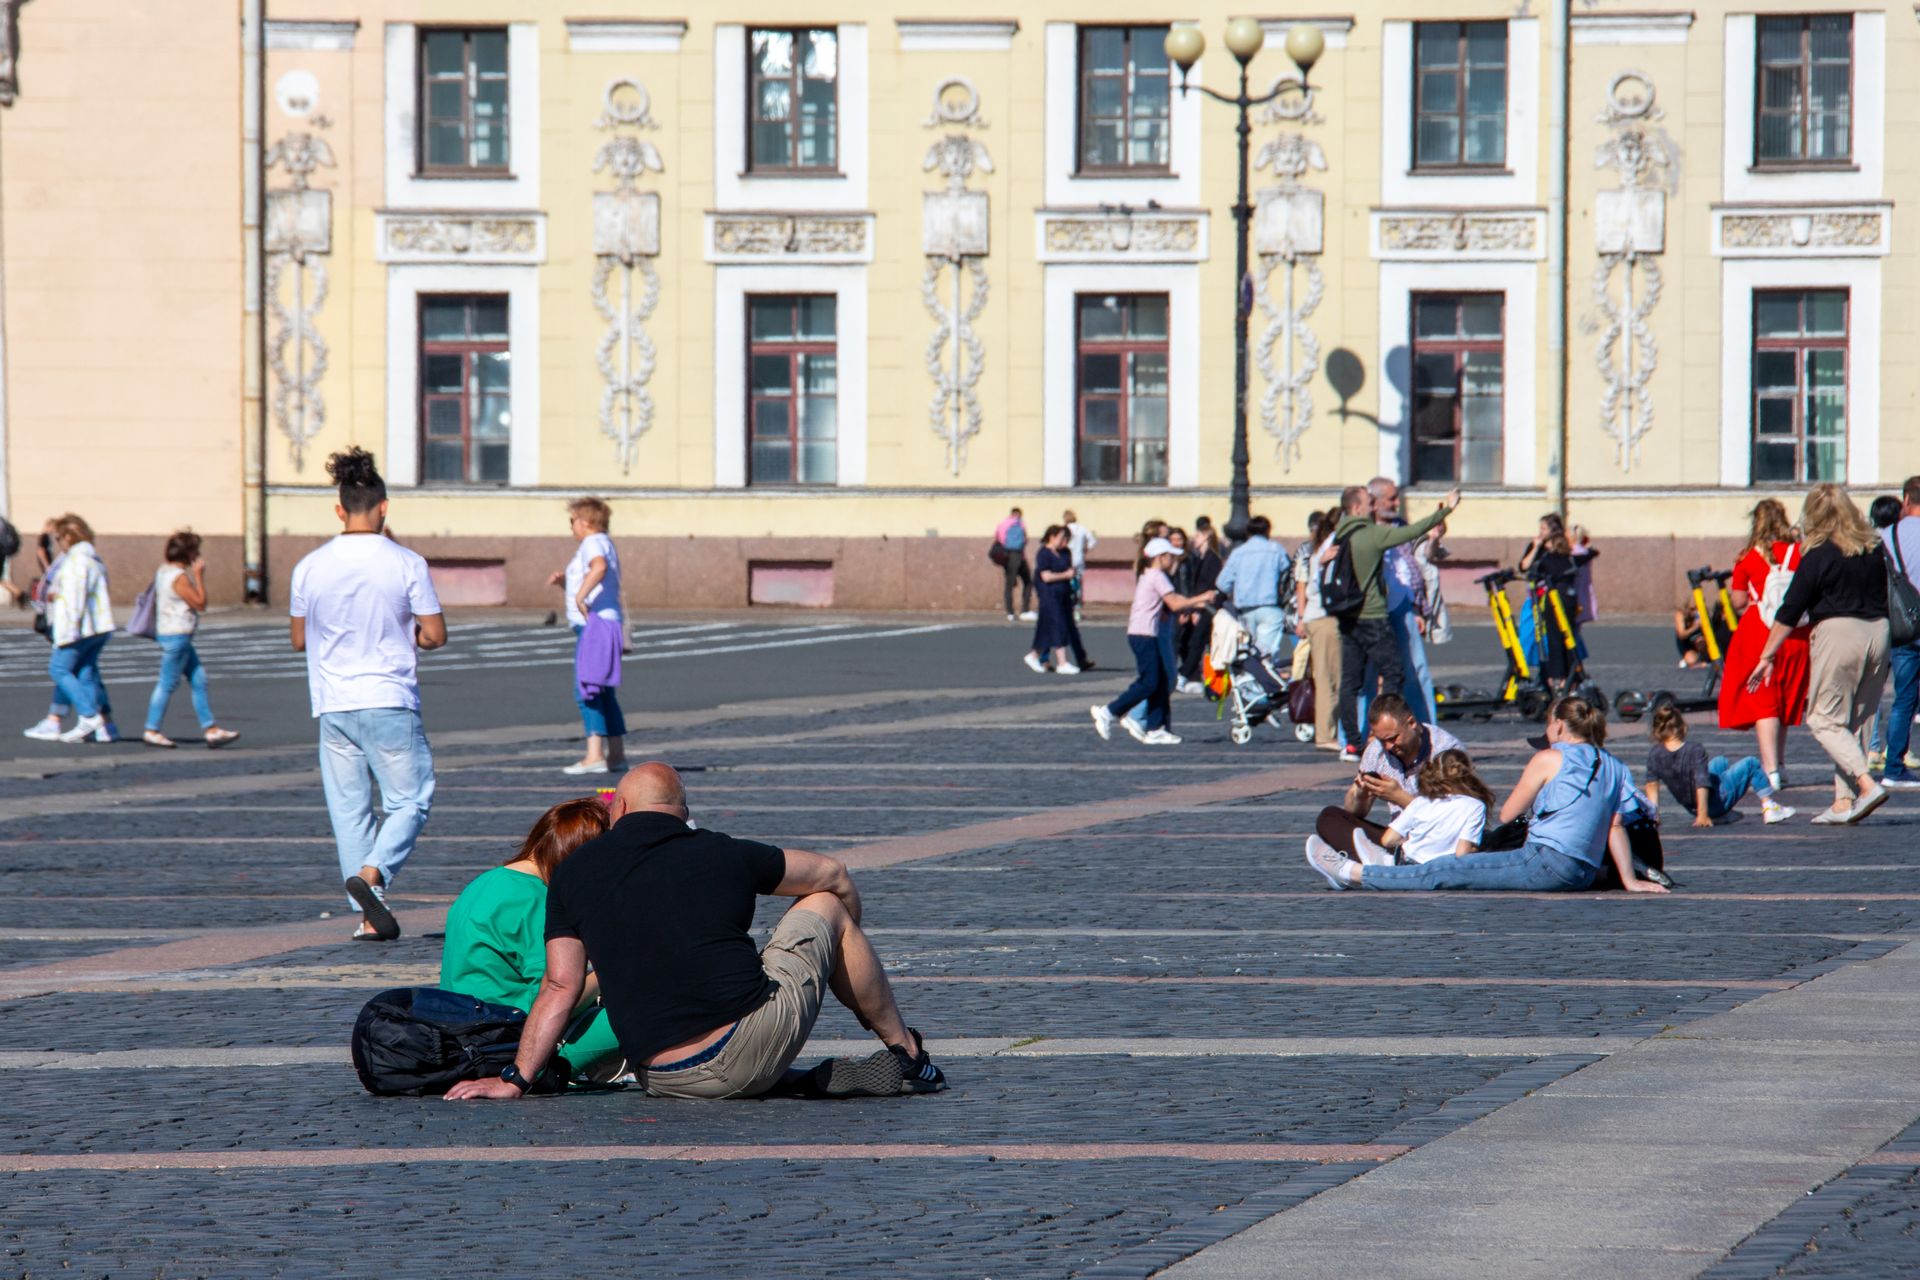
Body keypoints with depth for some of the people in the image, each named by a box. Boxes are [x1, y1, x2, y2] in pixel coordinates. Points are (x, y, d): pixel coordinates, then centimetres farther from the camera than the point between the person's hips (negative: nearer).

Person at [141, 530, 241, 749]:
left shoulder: (164, 570, 12)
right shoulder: (179, 577, -18)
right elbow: (200, 603, -16)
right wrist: (199, 575, -11)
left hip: (171, 634, 11)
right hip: (176, 635, -11)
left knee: (198, 680, 10)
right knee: (168, 684, -4)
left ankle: (211, 730, 10)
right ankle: (152, 731, 2)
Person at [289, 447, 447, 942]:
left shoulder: (310, 566, 1)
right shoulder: (406, 564, -7)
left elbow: (299, 640, 9)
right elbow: (435, 635, -4)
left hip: (332, 704, 3)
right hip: (390, 701, -3)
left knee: (349, 809, 9)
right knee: (409, 800, 7)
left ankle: (369, 916, 7)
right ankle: (372, 873, -18)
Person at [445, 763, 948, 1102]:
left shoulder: (574, 874, 7)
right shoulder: (723, 855, 6)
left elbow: (560, 987, 4)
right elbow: (833, 874, 20)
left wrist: (514, 1080, 10)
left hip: (663, 1081, 1)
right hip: (750, 1055, -1)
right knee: (826, 904, 22)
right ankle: (906, 1053, 32)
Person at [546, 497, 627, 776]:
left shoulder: (593, 543, -8)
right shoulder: (605, 544, 24)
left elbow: (599, 567, -32)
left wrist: (579, 596, -29)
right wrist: (565, 580, 12)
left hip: (594, 624, -11)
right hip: (608, 622, 11)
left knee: (586, 692, -14)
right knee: (604, 694, 16)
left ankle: (594, 755, -20)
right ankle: (617, 754, 19)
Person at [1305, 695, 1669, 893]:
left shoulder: (1550, 759, -2)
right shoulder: (1612, 766, 14)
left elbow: (1507, 814, 5)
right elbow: (1616, 827, 10)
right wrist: (1630, 880, 12)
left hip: (1546, 862, -8)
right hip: (1586, 873, 8)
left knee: (1446, 872, -4)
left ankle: (1353, 873, 0)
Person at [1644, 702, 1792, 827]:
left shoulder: (1654, 754, -14)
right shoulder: (1694, 750, -28)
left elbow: (1651, 783, -9)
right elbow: (1701, 783, -28)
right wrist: (1703, 815, -26)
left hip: (1690, 806, 7)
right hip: (1716, 803, -7)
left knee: (1720, 762, 32)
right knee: (1751, 763, 9)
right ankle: (1768, 806, 12)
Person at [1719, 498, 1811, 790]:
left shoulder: (1748, 558, -3)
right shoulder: (1802, 553, 2)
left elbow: (1739, 602, -1)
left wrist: (1731, 586, 20)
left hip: (1758, 635, -3)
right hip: (1797, 635, 3)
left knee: (1762, 703, -3)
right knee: (1786, 700, 17)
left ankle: (1770, 769, -16)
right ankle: (1779, 764, 25)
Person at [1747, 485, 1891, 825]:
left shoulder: (1819, 554, -6)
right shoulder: (1874, 549, 9)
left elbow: (1790, 611, -5)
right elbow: (1884, 595, 13)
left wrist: (1766, 657, 0)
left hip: (1838, 631, -6)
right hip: (1878, 632, 6)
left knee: (1824, 720, 2)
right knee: (1855, 721, 10)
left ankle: (1867, 785, -15)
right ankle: (1844, 801, 6)